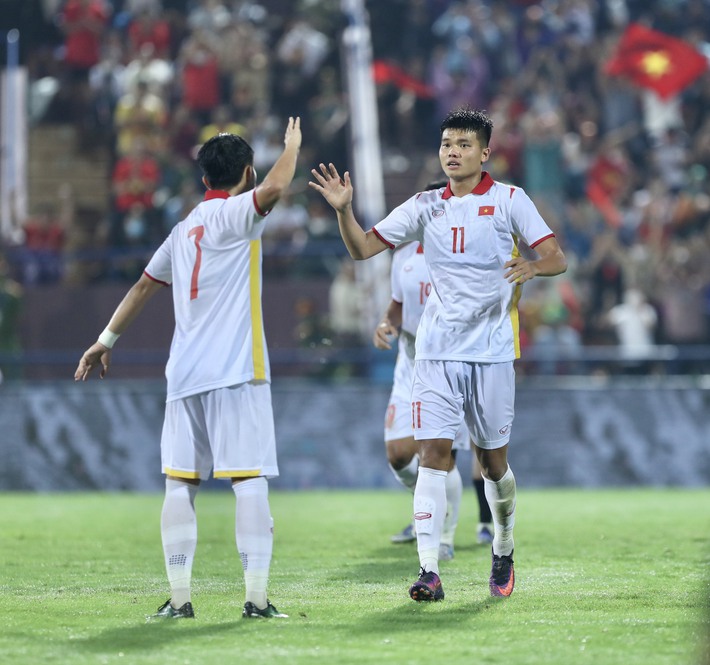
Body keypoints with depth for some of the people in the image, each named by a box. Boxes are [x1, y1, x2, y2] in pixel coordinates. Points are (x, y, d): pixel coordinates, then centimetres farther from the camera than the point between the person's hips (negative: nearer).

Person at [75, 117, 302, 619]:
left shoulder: (185, 229, 18)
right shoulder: (234, 215, -3)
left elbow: (144, 286, 25)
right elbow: (274, 189, -24)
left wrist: (106, 341, 35)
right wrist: (292, 146, -5)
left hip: (185, 375, 7)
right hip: (236, 372, -7)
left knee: (181, 484, 7)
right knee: (251, 479, -7)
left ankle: (179, 598, 4)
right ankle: (257, 597, -13)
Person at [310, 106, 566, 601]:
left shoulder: (509, 200, 0)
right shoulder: (426, 207, 8)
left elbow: (557, 258, -4)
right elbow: (363, 249, 9)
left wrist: (533, 266, -27)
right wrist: (343, 210, -9)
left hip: (492, 351, -2)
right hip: (437, 351, 2)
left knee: (493, 459, 7)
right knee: (433, 452, -11)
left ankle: (504, 551, 32)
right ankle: (429, 571, -16)